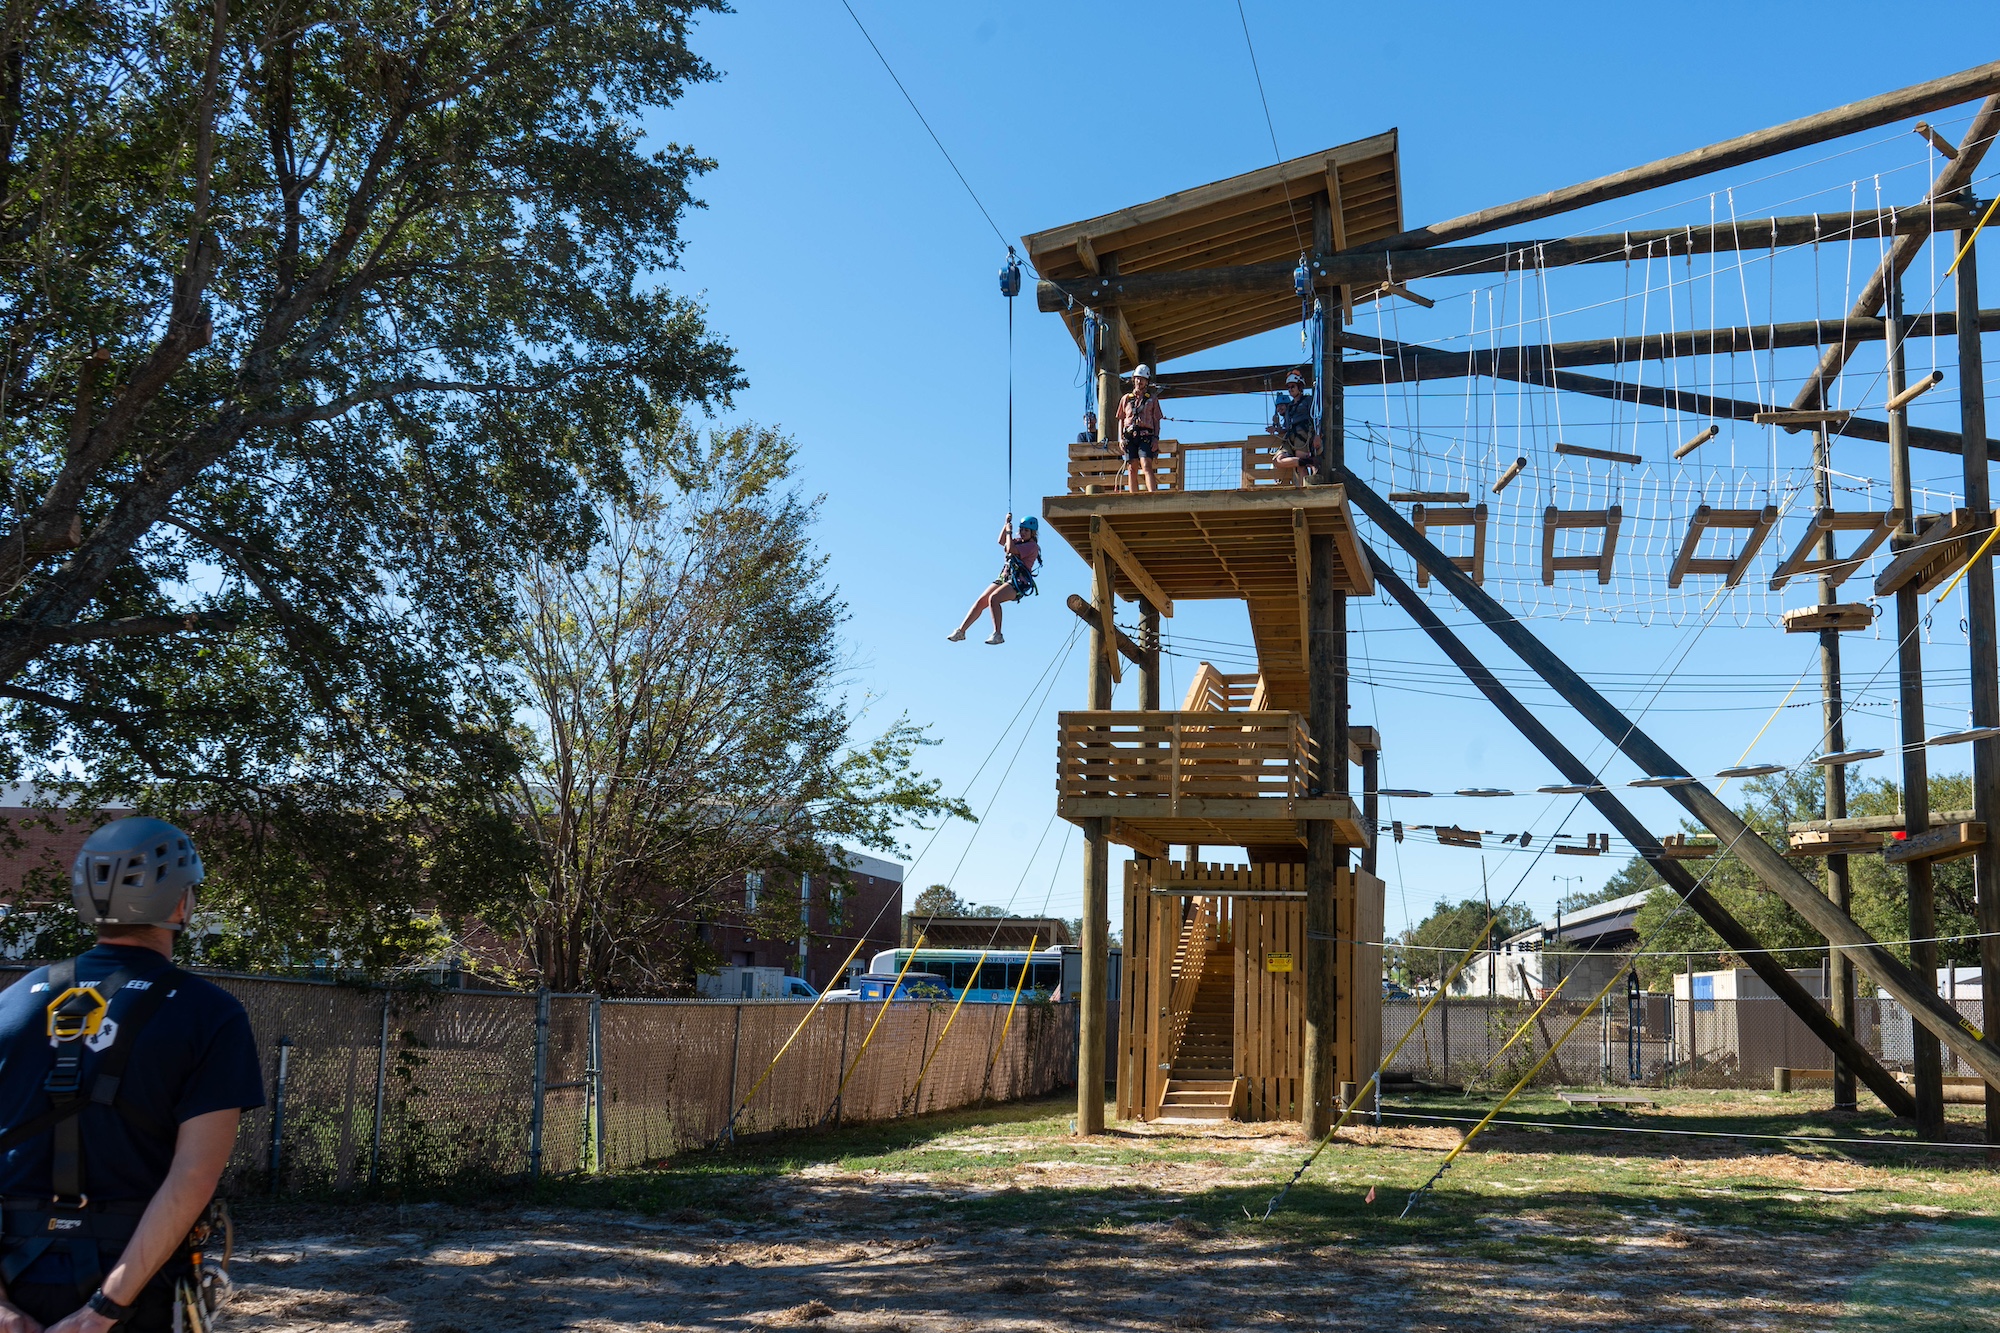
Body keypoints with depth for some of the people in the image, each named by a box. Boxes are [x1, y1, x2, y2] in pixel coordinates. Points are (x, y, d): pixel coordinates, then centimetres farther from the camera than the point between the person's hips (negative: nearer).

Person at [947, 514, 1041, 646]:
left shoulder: (1033, 546, -8)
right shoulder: (1020, 541, 20)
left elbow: (1011, 549, -18)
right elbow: (1001, 542, 24)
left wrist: (1009, 532, -4)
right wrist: (1006, 524, 14)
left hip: (1018, 583, -8)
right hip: (1004, 577, 8)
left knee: (993, 598, -32)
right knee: (981, 601, -5)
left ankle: (998, 635, -34)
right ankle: (960, 631, -3)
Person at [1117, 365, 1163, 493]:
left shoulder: (1152, 398, 13)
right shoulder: (1126, 399, 18)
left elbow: (1156, 420, 10)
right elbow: (1121, 420, 18)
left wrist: (1156, 438, -3)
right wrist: (1121, 438, 6)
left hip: (1146, 436, -3)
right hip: (1129, 436, 3)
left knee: (1146, 466, -18)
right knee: (1131, 469, -1)